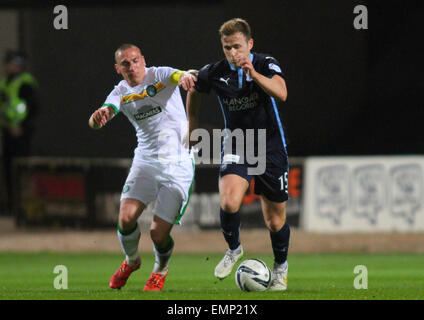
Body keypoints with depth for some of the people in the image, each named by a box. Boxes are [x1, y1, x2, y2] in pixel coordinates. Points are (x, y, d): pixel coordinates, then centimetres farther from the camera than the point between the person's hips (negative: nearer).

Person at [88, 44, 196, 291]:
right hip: (145, 160, 3)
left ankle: (160, 271, 26)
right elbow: (97, 121, -12)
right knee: (126, 218, -15)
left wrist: (185, 76, -54)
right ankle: (131, 260, 18)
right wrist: (98, 117, -37)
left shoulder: (159, 76, -7)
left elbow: (178, 75, -28)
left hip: (178, 164, -3)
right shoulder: (121, 93, 3)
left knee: (159, 233, -7)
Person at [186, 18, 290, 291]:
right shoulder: (215, 73, -5)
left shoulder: (267, 64, -11)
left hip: (271, 147, -1)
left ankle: (281, 267, 33)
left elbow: (281, 94, -30)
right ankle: (234, 249, 4)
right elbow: (194, 90, 17)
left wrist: (253, 73, -41)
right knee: (229, 202, -26)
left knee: (275, 221, 4)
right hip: (236, 145, 1)